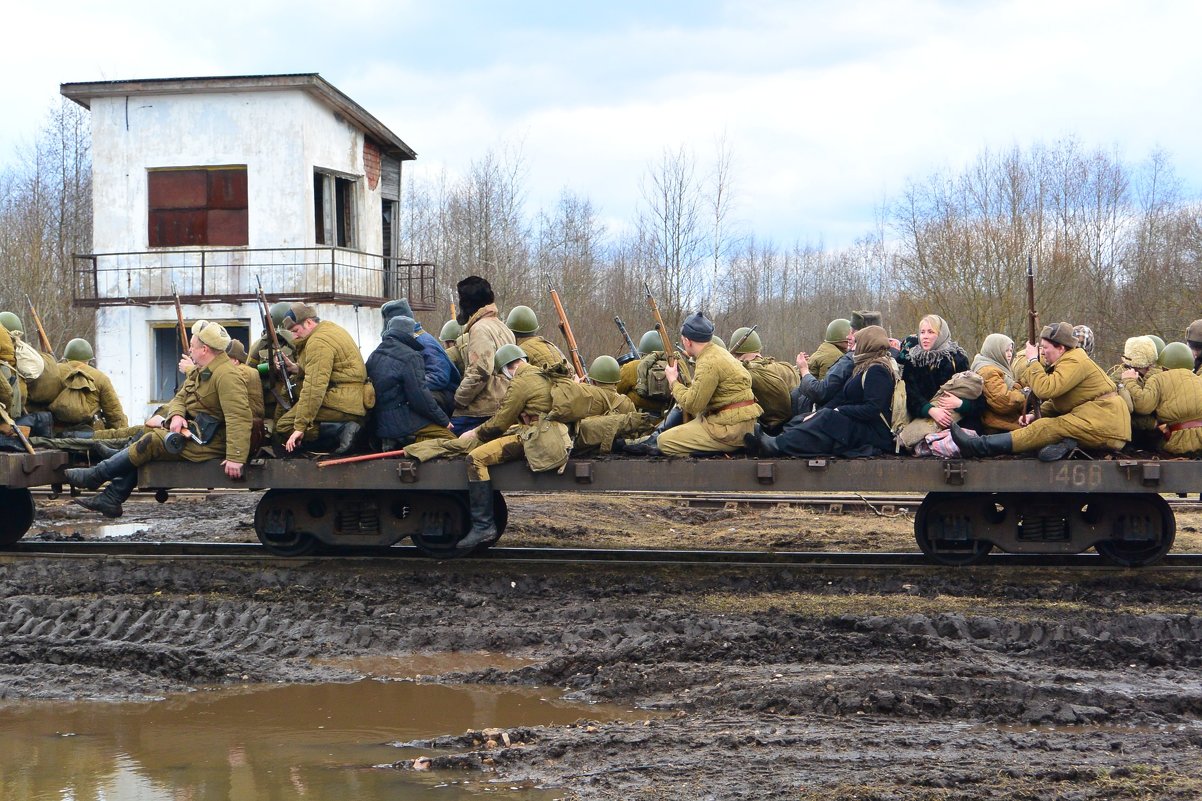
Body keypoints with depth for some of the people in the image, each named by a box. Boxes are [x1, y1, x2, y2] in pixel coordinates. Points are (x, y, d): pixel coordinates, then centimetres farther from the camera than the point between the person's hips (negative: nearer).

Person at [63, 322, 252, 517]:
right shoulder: (200, 372, 15)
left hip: (208, 441, -11)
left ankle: (95, 476, -2)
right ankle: (110, 499, 2)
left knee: (150, 443, -15)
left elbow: (239, 417, -29)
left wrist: (236, 457, -37)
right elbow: (180, 398, 16)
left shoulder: (226, 376, -20)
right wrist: (176, 414, -10)